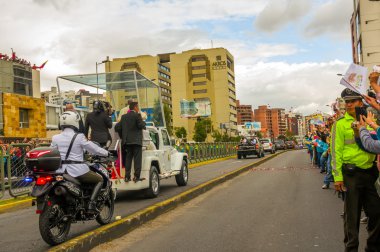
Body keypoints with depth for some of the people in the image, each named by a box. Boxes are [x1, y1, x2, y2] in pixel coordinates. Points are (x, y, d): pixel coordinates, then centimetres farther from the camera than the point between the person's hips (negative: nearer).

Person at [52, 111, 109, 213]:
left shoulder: (55, 138, 4)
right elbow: (94, 148, -3)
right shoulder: (79, 137, -9)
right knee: (99, 179, 14)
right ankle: (91, 204, -2)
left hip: (61, 170, 5)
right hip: (77, 171, -5)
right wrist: (106, 153, 13)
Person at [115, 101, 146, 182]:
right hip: (136, 141, -6)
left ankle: (127, 176, 6)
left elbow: (117, 127, 8)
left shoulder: (124, 116, 11)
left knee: (128, 159, 8)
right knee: (137, 159, -3)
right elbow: (141, 125, -15)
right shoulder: (137, 115, -7)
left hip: (127, 141, 6)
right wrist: (143, 122, 7)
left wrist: (122, 136, 18)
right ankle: (136, 176, -8)